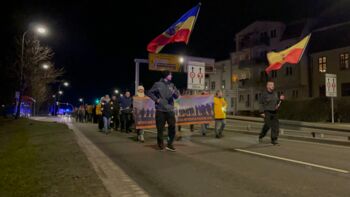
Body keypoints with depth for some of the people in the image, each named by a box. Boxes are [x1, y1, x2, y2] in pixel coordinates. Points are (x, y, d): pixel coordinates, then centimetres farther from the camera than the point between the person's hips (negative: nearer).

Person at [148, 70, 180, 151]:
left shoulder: (171, 85, 9)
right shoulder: (158, 84, -2)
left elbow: (177, 96, 6)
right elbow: (150, 93, 3)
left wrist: (174, 92, -15)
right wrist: (156, 99, -8)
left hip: (170, 110, 4)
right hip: (160, 110, -3)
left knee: (172, 127, -1)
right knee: (160, 128, 3)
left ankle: (170, 144, 12)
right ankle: (160, 144, 20)